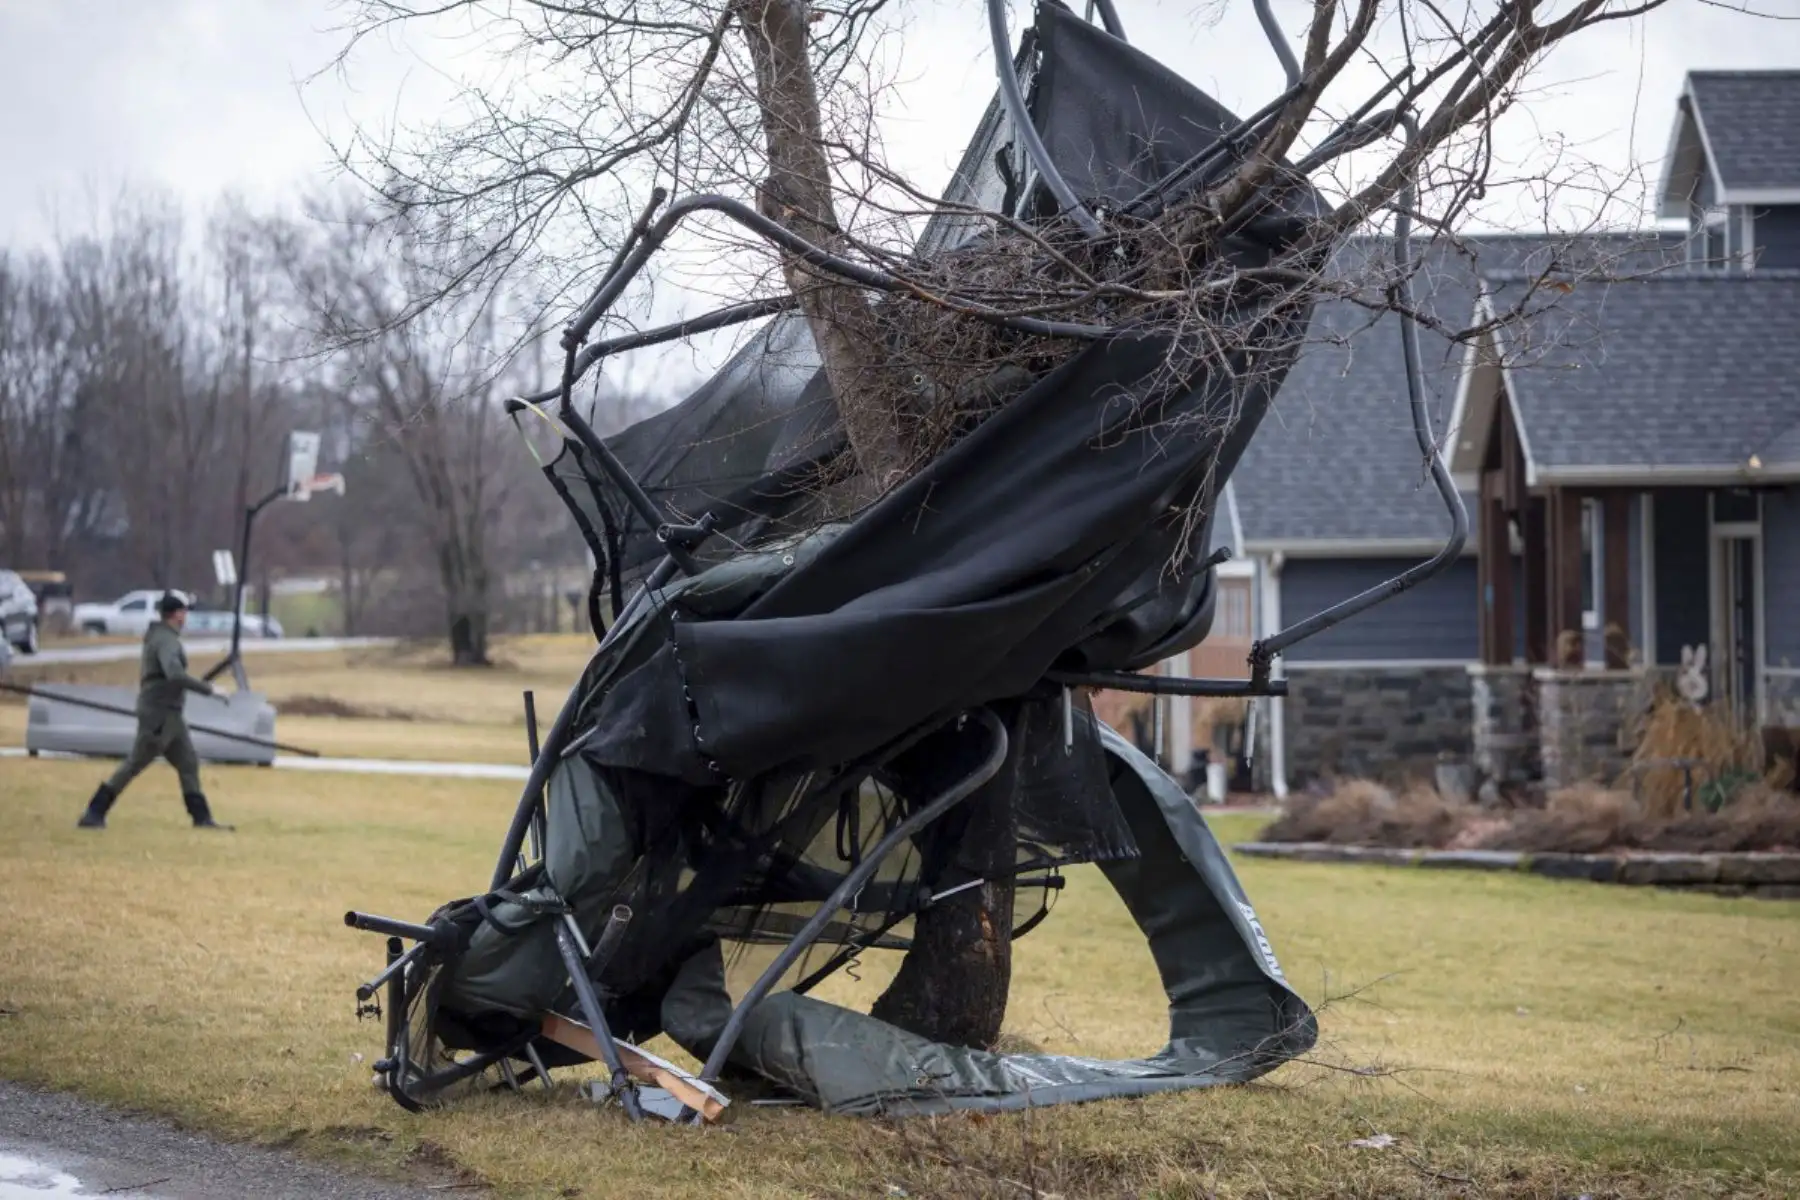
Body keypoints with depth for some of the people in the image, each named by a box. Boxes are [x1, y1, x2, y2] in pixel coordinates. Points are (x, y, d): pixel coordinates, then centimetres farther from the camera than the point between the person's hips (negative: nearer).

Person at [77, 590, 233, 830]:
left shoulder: (156, 636, 13)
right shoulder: (166, 640, -17)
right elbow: (175, 675, -33)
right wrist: (208, 689, -29)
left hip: (169, 714, 10)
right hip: (159, 713, -10)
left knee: (188, 763, 11)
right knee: (135, 764, -7)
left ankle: (202, 817, 13)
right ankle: (93, 814, -4)